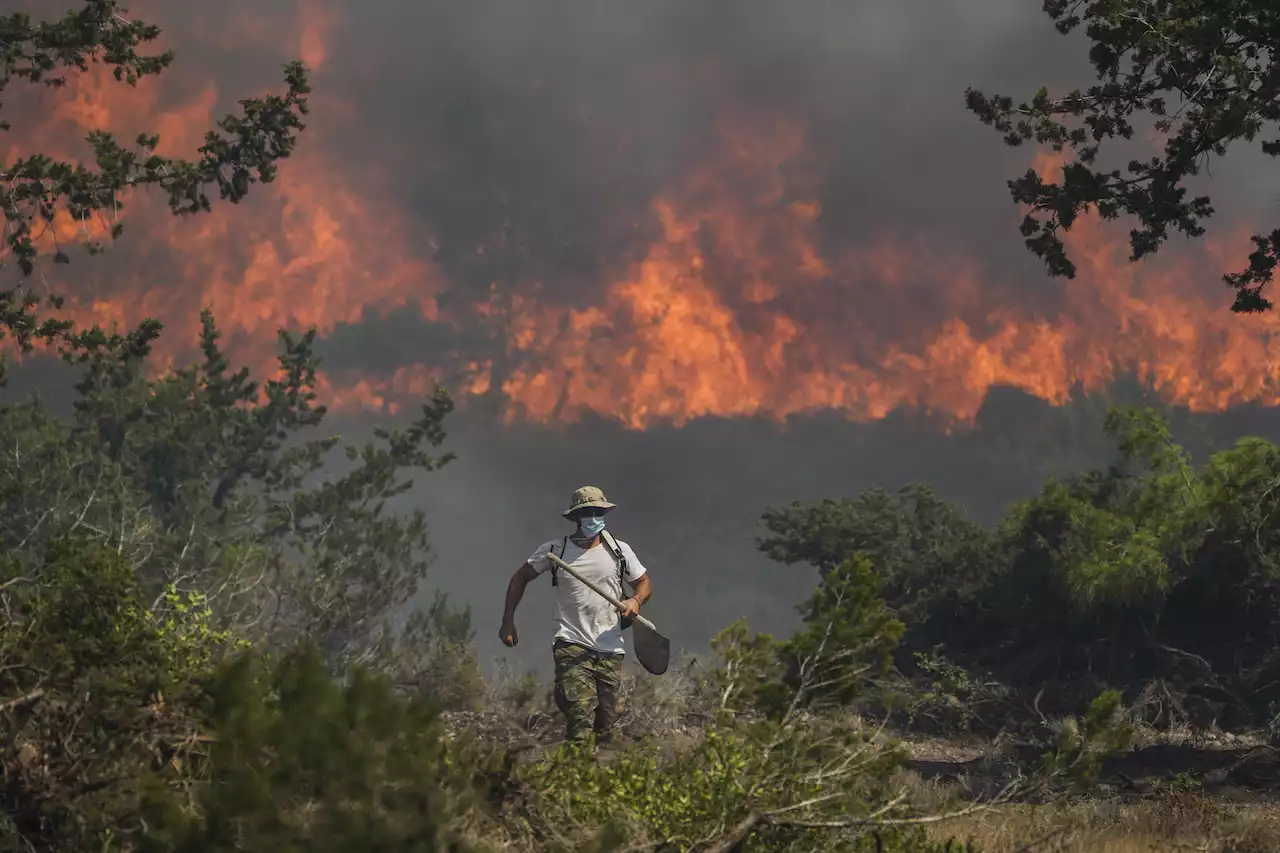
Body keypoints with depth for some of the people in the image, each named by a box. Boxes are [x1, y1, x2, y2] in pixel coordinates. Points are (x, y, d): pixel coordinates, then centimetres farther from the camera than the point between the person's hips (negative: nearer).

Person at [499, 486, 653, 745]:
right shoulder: (554, 551, 2)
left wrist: (636, 600, -6)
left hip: (611, 649, 3)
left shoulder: (619, 550, 7)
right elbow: (520, 579, 13)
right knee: (580, 718, -23)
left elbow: (644, 583, 19)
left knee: (605, 728, 4)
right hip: (572, 647, -3)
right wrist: (508, 622, 6)